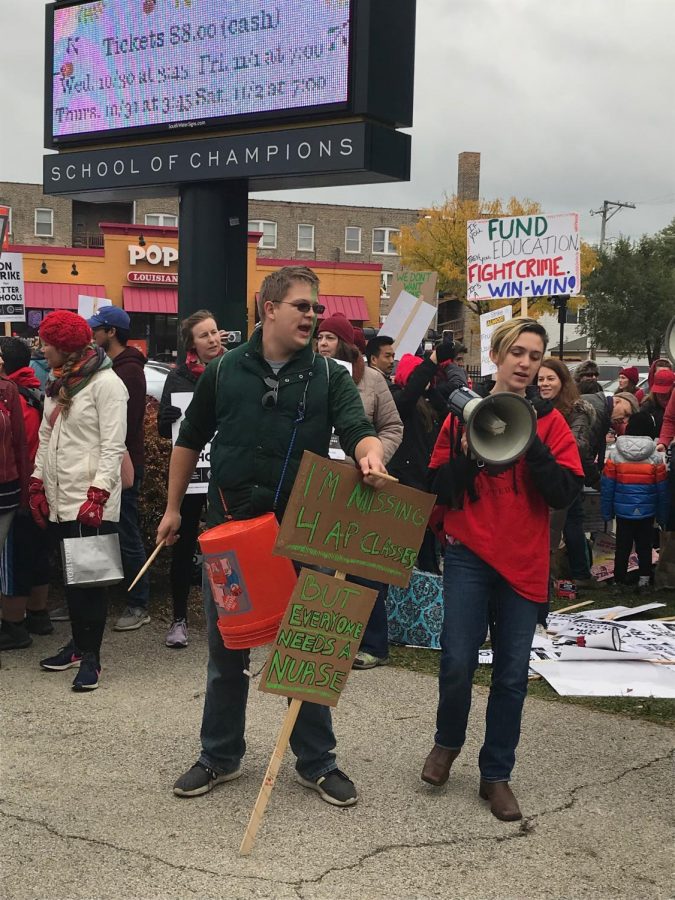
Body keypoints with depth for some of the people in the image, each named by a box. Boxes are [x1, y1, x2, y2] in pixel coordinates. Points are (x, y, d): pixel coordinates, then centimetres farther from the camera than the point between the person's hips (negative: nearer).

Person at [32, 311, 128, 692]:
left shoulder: (106, 383, -11)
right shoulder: (58, 384, 15)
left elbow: (113, 446, -15)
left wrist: (97, 495, -20)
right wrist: (38, 484, 13)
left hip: (92, 502, -8)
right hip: (60, 499, 8)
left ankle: (91, 656, 5)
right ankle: (79, 643, 26)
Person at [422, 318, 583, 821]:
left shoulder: (549, 422, 2)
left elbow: (566, 494, -9)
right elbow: (440, 489, -1)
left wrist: (532, 446, -19)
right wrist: (468, 453, -17)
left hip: (524, 562, 1)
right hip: (469, 555, -1)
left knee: (512, 674, 5)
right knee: (458, 661, -6)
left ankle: (496, 774, 22)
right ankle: (448, 742, 25)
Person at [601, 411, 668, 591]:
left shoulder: (614, 453, -5)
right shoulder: (656, 456, -6)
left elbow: (607, 486, -1)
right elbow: (662, 489, 1)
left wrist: (607, 512, 7)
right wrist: (662, 515, 10)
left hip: (622, 511, 0)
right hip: (647, 513, 0)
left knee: (622, 546, 9)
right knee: (644, 545, 12)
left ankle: (619, 580, 13)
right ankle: (644, 578, 10)